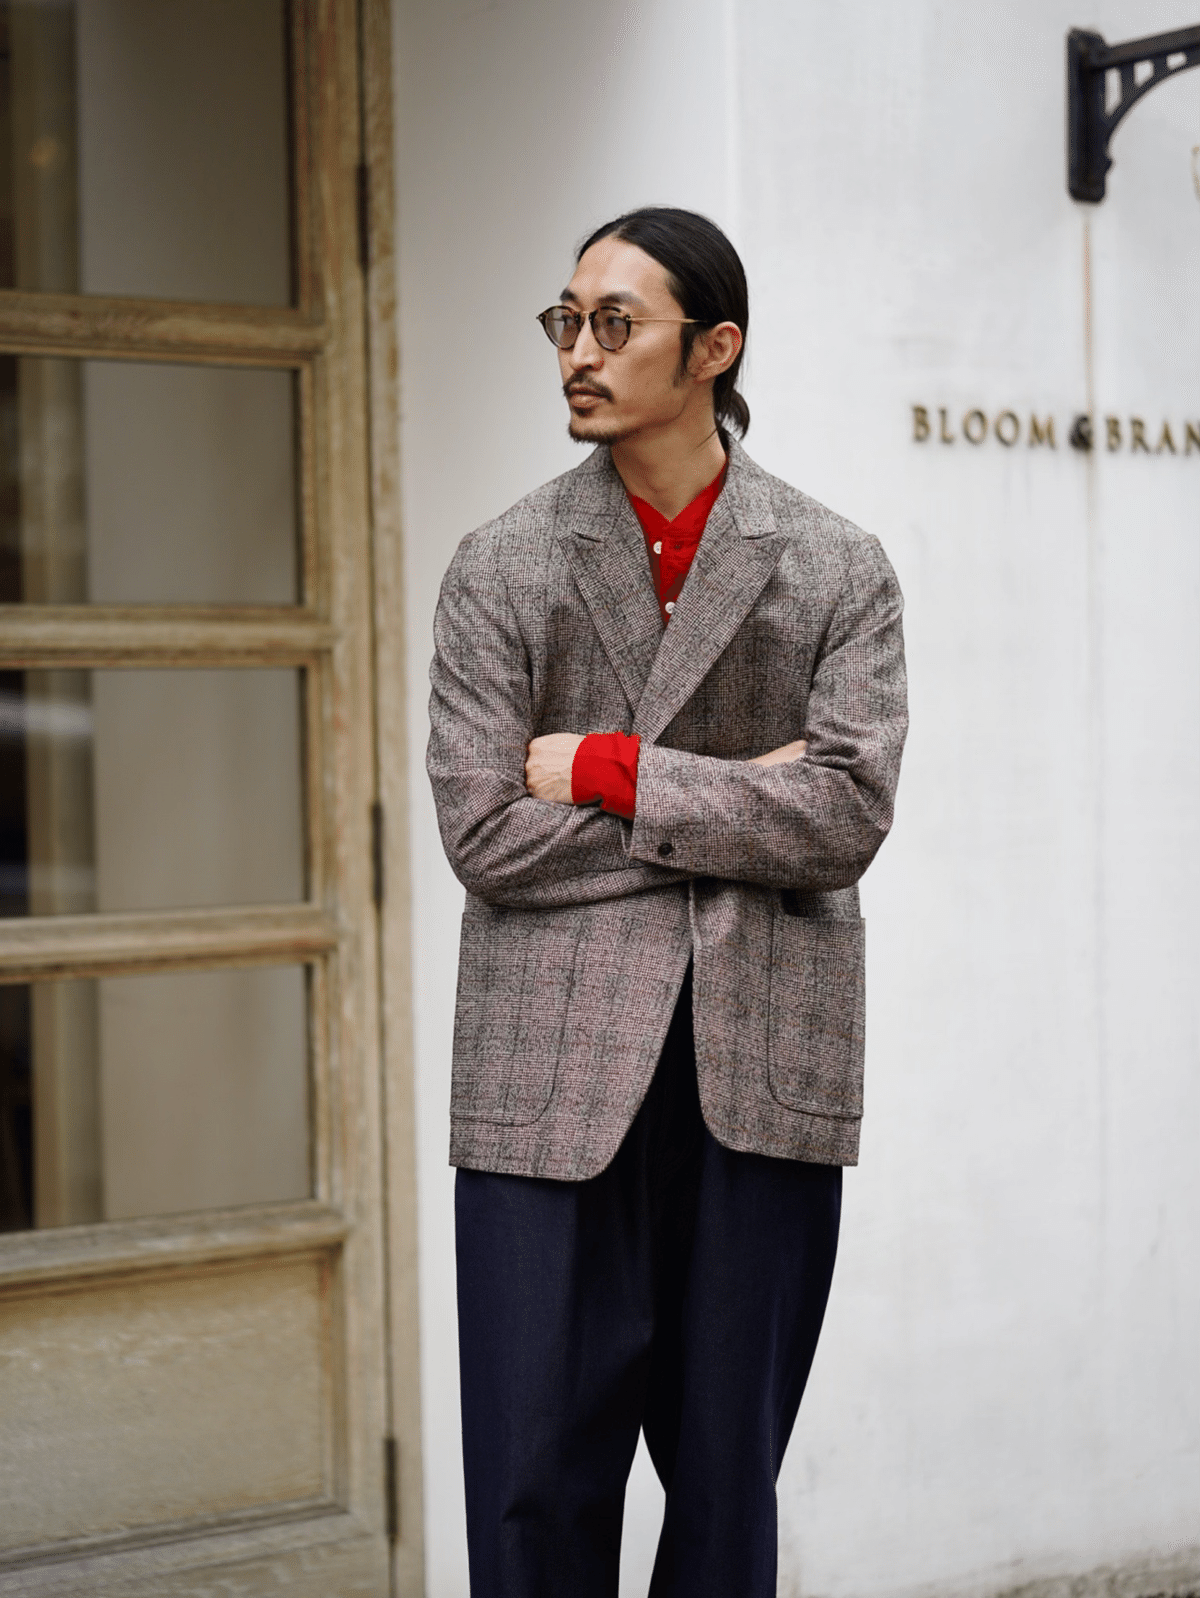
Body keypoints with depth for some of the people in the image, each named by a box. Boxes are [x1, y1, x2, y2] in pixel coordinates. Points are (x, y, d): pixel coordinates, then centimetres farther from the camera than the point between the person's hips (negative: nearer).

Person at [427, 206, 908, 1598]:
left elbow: (849, 817, -7)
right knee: (535, 1480, 1)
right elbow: (485, 834, -5)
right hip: (555, 1067, 0)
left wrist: (608, 769, -10)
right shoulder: (502, 569, 4)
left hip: (764, 1067, 1)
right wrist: (737, 804, -7)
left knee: (729, 1478, 8)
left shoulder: (835, 572, 5)